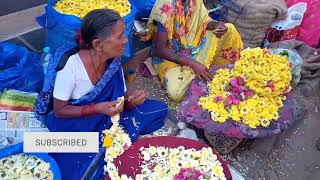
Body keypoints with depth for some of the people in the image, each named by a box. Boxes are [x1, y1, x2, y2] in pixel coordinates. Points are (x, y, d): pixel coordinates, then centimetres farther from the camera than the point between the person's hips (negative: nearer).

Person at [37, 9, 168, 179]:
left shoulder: (114, 61, -10)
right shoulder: (71, 66, -25)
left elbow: (121, 99, -1)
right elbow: (59, 110, -15)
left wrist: (132, 100, -25)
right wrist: (96, 109, -29)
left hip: (105, 120, 5)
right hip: (73, 124, -4)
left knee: (158, 109, -9)